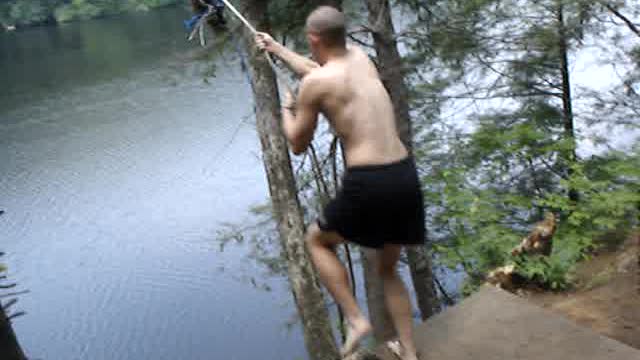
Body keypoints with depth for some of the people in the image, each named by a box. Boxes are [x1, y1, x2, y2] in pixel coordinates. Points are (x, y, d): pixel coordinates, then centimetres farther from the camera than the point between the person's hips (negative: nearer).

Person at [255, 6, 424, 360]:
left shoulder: (314, 85, -6)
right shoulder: (359, 56, 14)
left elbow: (298, 145, 6)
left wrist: (287, 110, 25)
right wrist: (277, 48, 48)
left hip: (368, 183, -7)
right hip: (405, 176, 7)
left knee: (317, 240, 23)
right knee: (388, 269, 26)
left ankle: (355, 319, 13)